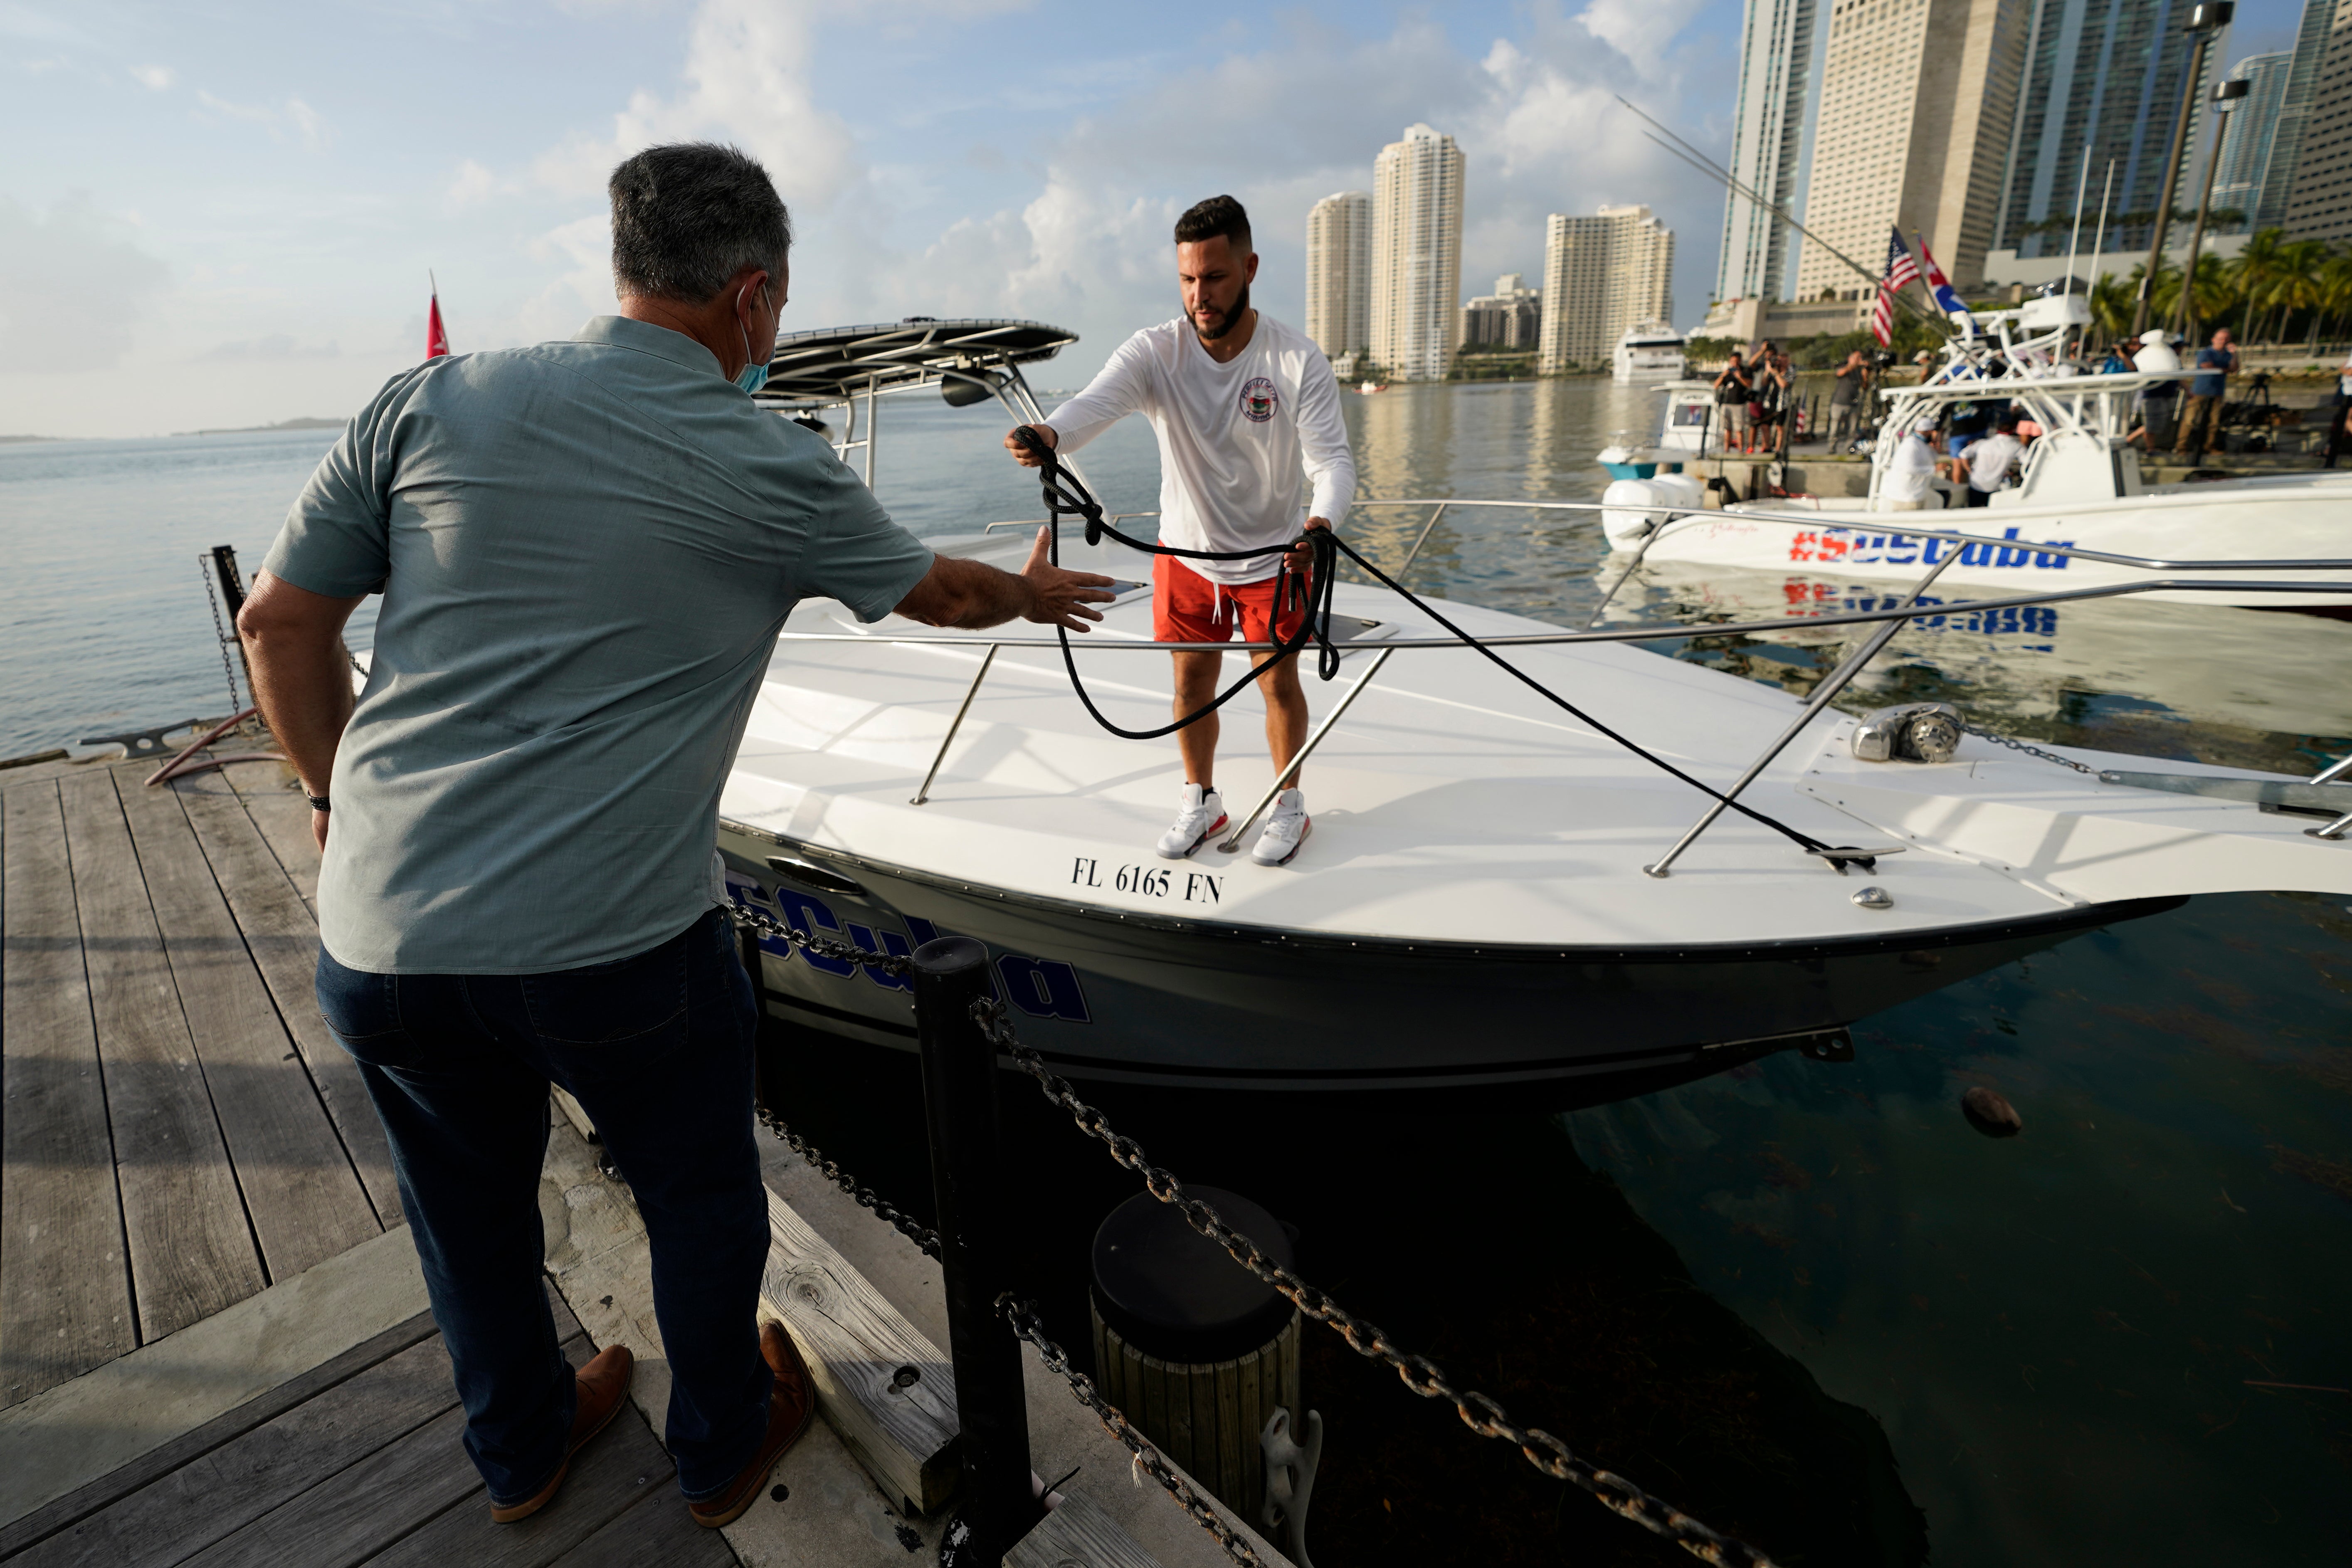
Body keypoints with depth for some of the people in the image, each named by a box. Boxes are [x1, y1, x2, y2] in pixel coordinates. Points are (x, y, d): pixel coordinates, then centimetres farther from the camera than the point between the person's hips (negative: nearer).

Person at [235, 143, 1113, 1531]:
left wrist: (343, 795, 22)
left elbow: (281, 621, 8)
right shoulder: (775, 473, -5)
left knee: (470, 1205, 27)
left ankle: (522, 1448, 53)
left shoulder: (433, 402, 3)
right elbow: (940, 594, 11)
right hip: (617, 946, -4)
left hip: (379, 941, 5)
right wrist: (1036, 593, 31)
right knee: (701, 1198, 22)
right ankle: (724, 1447, 46)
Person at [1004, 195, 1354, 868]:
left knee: (1278, 684, 9)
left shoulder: (1298, 359, -17)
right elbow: (1096, 402, -33)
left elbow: (1333, 459, -21)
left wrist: (1322, 520, -45)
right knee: (1192, 685, 12)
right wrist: (1049, 433, -58)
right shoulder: (1154, 352, -15)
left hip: (1273, 558, -1)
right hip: (1185, 555, 2)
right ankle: (1201, 800, 36)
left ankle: (1289, 804, 32)